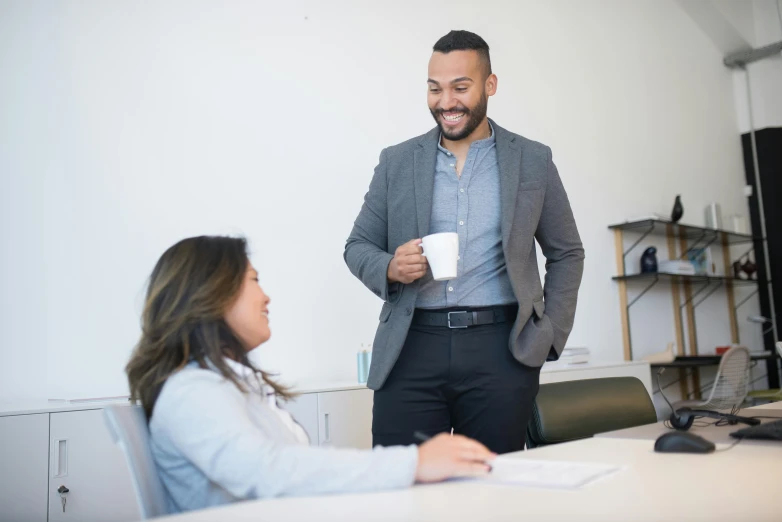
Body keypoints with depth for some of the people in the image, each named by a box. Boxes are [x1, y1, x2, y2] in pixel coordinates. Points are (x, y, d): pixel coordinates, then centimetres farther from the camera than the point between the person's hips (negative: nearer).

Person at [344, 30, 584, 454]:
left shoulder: (533, 161, 8)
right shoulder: (397, 162, 9)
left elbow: (566, 254, 14)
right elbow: (357, 245, 13)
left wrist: (550, 335, 4)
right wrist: (389, 268, -9)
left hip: (501, 350, 0)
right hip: (412, 349, 1)